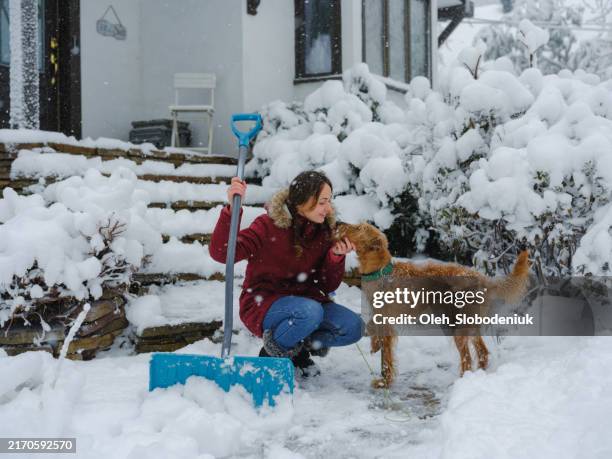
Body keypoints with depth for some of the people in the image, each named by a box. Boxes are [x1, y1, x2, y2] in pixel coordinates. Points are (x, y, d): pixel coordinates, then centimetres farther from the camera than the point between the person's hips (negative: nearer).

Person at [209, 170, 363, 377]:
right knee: (310, 312, -36)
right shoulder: (269, 225, -16)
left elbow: (328, 286, 3)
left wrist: (336, 257, -16)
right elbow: (221, 253, -26)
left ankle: (300, 348, 6)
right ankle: (271, 354, -7)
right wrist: (232, 209, -37)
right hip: (263, 304, -5)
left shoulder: (325, 231, 0)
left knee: (353, 327, -17)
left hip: (305, 299, 5)